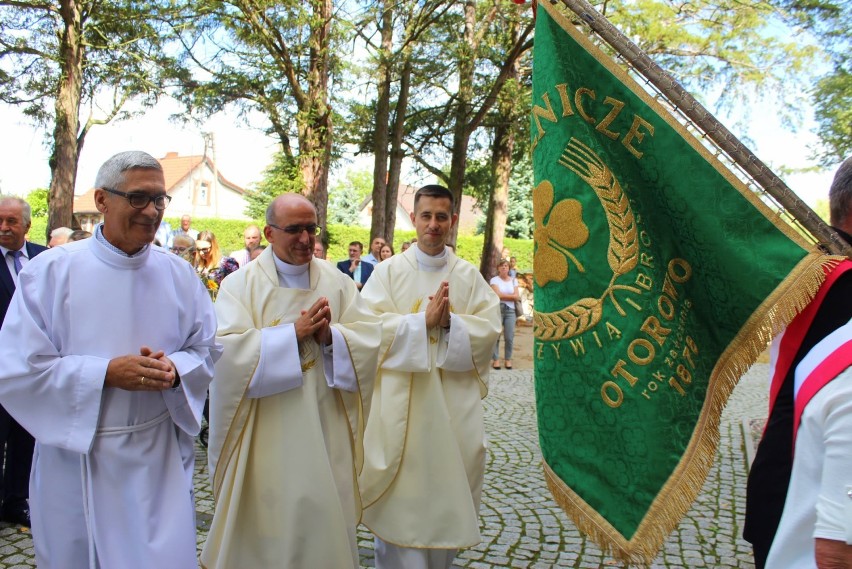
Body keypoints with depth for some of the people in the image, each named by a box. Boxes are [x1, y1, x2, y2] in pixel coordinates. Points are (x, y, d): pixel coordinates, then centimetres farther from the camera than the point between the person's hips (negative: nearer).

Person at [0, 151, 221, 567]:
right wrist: (106, 373, -20)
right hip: (77, 460, -1)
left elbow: (209, 349, 6)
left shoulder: (178, 273, 1)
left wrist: (174, 368, -16)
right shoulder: (51, 271, -8)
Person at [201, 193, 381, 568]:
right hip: (265, 435, -2)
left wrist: (330, 335, -20)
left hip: (325, 429, 3)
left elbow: (371, 337, -2)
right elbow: (227, 349, -17)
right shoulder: (240, 284, -5)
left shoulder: (336, 281, 4)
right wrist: (293, 333, -21)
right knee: (268, 518, 9)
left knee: (324, 516, 12)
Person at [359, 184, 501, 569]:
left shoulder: (469, 275, 6)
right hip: (400, 400, -2)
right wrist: (423, 320, -18)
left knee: (446, 480, 9)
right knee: (401, 491, 2)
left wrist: (450, 322, -18)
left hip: (454, 400, 2)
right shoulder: (389, 270, 1)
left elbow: (490, 327, -1)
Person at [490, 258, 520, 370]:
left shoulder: (514, 280, 13)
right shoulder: (494, 280, 2)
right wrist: (511, 295, -4)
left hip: (510, 310, 3)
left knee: (509, 337, -2)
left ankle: (508, 359, 8)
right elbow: (498, 294, -12)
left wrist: (503, 295, -4)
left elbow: (517, 296, 3)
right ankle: (495, 359, 1)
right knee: (495, 335, -6)